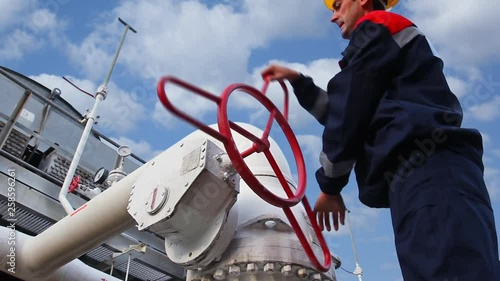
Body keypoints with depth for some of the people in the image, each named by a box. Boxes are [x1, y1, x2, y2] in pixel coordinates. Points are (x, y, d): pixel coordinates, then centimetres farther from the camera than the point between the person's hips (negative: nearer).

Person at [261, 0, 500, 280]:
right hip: (430, 171, 10)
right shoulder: (390, 46, 39)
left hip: (425, 171, -9)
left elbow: (351, 110, 0)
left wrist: (330, 185, 5)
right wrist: (298, 81, 43)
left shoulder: (376, 28, 10)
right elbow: (342, 112, 42)